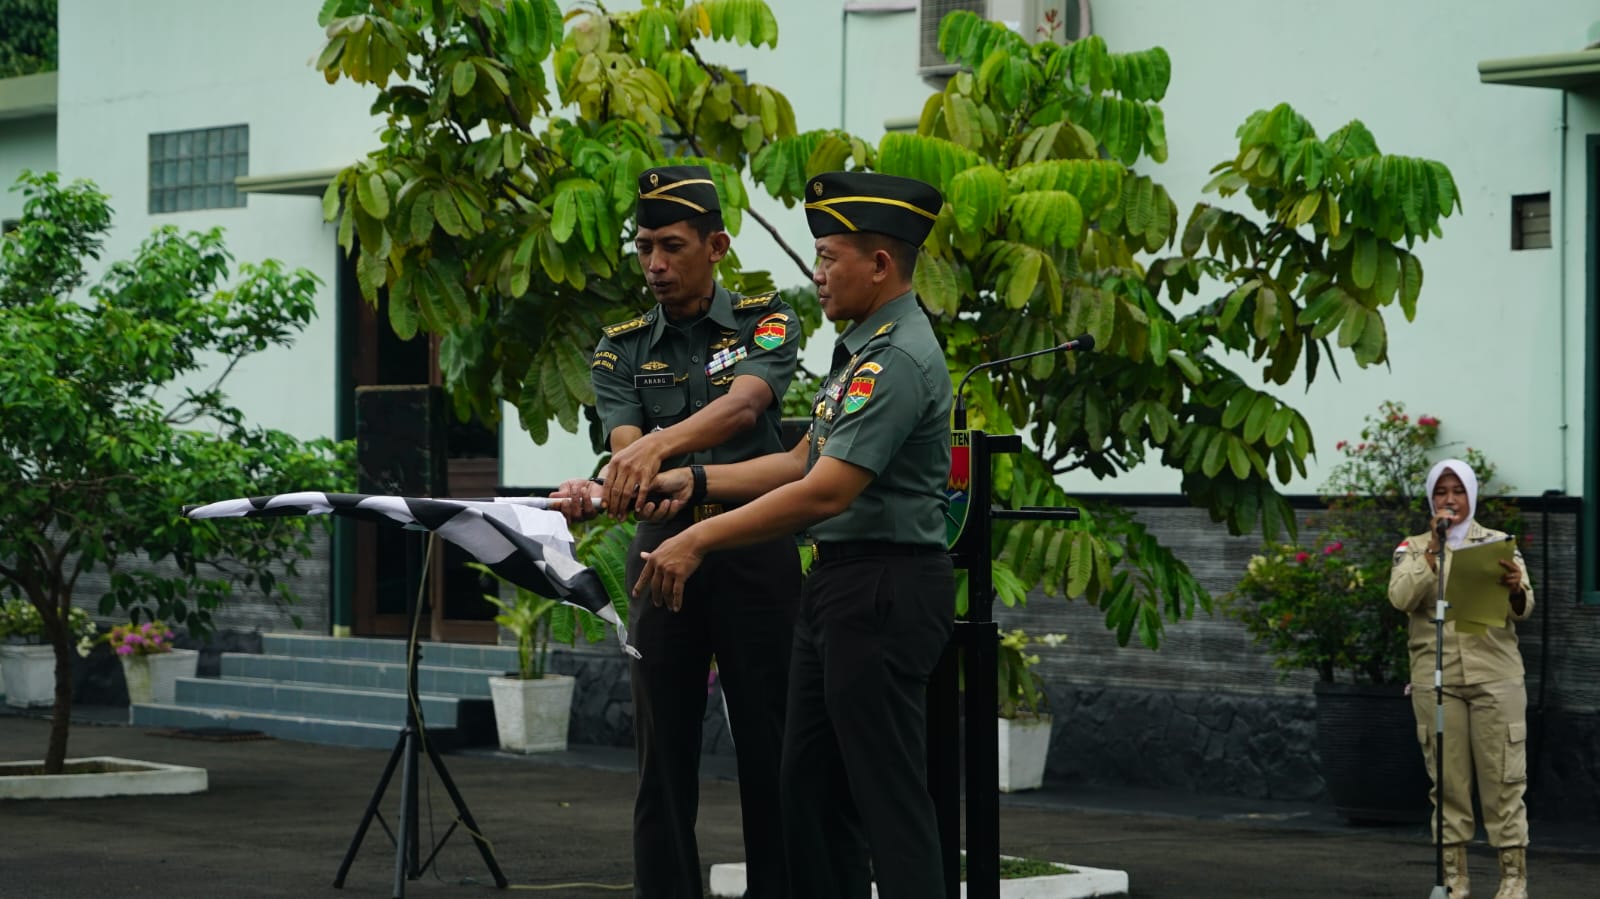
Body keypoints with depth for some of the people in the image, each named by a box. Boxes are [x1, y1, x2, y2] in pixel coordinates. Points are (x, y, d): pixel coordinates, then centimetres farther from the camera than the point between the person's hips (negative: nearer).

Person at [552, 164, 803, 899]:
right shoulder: (621, 350, 7)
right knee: (663, 756, 3)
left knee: (771, 749, 2)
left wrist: (660, 445, -39)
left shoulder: (765, 322, -1)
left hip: (757, 554, -2)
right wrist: (600, 493, -32)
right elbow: (626, 449, -8)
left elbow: (742, 405, -21)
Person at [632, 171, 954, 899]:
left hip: (881, 591, -11)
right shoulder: (861, 348, 14)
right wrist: (697, 481, 9)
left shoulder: (899, 359, -18)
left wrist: (700, 541, -24)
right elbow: (804, 462, 19)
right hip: (838, 582, 11)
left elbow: (827, 491, -25)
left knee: (888, 794, -7)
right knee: (811, 787, 12)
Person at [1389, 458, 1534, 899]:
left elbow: (1524, 609, -3)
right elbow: (1400, 598, -9)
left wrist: (1515, 590, -26)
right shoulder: (1414, 548, 9)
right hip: (1435, 679, 1)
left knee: (1503, 779, -3)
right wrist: (1433, 552, -19)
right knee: (1447, 782, 2)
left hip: (1494, 676, 0)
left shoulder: (1498, 543, 8)